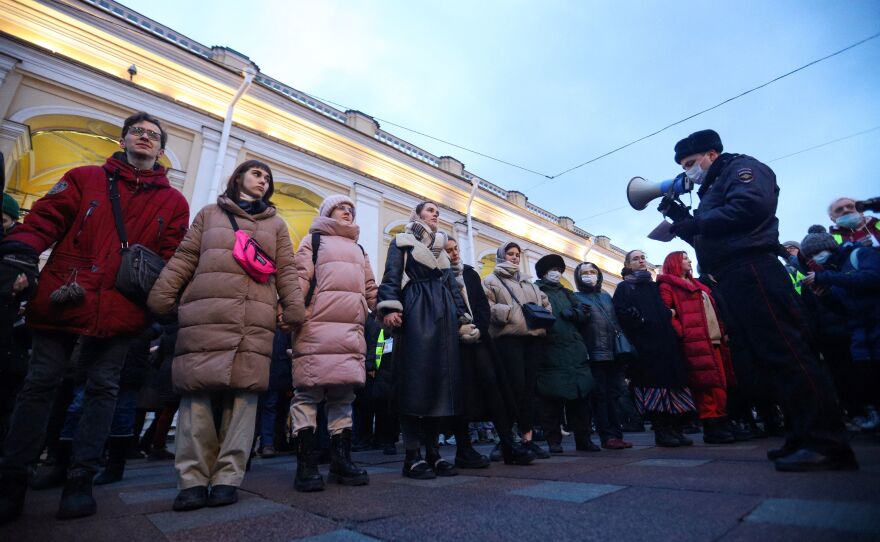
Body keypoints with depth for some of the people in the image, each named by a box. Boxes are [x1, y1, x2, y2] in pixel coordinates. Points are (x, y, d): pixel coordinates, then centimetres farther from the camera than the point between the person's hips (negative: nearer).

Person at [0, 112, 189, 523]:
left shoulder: (174, 203, 10)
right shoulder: (85, 178, 13)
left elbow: (170, 259, 4)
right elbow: (44, 219, 5)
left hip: (119, 312, 0)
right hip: (60, 301, 1)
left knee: (102, 389, 4)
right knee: (39, 385, 6)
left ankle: (80, 480, 14)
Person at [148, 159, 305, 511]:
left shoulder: (276, 224, 23)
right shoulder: (210, 214, 22)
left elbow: (286, 270, 14)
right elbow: (184, 258, 14)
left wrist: (294, 309, 2)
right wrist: (161, 297, 4)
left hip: (254, 320, 1)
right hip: (205, 315, 0)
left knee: (244, 393, -5)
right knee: (198, 391, -5)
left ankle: (227, 478, 2)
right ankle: (193, 479, 3)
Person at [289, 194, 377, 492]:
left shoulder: (359, 250, 28)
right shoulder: (313, 240, 14)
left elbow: (370, 288, 25)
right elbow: (300, 276, 0)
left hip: (352, 329, 5)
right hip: (316, 326, -4)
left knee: (344, 395, 5)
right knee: (309, 392, -5)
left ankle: (341, 460, 11)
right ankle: (306, 464, 2)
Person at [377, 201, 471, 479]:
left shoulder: (441, 250, 27)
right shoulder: (402, 242, 11)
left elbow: (453, 286, 24)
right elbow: (391, 277, -2)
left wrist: (463, 319, 15)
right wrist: (390, 308, -18)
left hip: (444, 316, 6)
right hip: (415, 313, -6)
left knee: (441, 378, 1)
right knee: (415, 380, -10)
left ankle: (433, 452, 8)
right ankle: (413, 455, -4)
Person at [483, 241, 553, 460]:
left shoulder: (528, 282, 28)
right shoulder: (491, 281, 9)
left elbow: (544, 301, 27)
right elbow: (486, 308, -5)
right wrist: (511, 313, -14)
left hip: (533, 337, 6)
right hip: (508, 337, -5)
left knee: (529, 388, 3)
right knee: (516, 386, -12)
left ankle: (528, 438, 9)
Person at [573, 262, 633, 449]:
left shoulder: (606, 296, 22)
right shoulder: (576, 298, 5)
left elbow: (616, 320, 21)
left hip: (615, 354, 5)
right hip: (595, 354, -5)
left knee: (614, 395, 7)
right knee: (600, 396, -2)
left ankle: (617, 434, 14)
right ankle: (607, 436, 3)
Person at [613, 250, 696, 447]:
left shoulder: (655, 286, 24)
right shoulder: (624, 287, 5)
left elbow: (666, 309, 25)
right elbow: (622, 312, -9)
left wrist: (671, 315, 5)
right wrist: (642, 323, -14)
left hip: (666, 342, 6)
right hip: (644, 345, -6)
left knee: (672, 382, 2)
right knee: (654, 385, -9)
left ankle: (676, 429, 9)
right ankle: (661, 432, -3)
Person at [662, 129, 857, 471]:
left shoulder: (741, 168, 5)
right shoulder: (713, 190, 30)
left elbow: (751, 205, -17)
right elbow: (706, 237, 26)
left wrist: (696, 223, -9)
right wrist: (682, 219, 15)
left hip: (751, 271, -10)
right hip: (734, 280, 10)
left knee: (786, 353, -13)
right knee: (771, 357, 7)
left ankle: (827, 445, -11)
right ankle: (806, 438, 12)